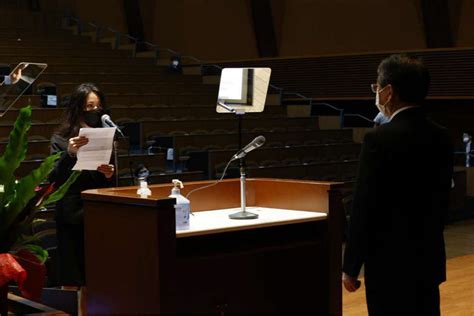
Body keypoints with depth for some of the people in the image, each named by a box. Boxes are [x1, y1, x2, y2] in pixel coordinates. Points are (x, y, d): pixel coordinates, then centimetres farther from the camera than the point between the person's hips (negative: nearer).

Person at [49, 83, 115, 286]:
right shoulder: (60, 140, 2)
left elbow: (115, 183, 13)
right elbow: (54, 179, -9)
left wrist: (110, 175, -9)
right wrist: (69, 154, -23)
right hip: (71, 217, -2)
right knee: (72, 279, 0)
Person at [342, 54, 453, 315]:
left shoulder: (380, 139, -17)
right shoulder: (441, 137, 4)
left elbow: (364, 208, -16)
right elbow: (441, 201, 12)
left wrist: (351, 267, -8)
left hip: (390, 264, -7)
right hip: (429, 259, 7)